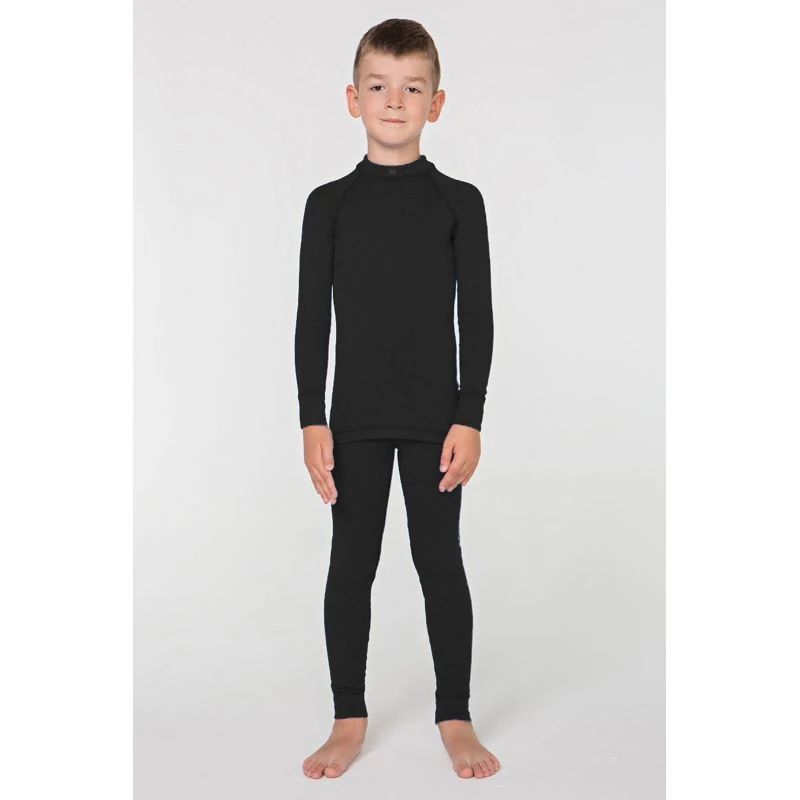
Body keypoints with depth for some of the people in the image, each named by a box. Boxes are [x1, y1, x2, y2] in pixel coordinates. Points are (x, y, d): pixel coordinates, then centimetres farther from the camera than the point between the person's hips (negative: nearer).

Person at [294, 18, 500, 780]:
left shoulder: (459, 202, 0)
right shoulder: (329, 203, 2)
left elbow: (477, 318, -1)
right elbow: (312, 319, 1)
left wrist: (469, 419, -7)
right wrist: (313, 421, -4)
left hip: (435, 415, -1)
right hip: (354, 418, 1)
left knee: (439, 559, 6)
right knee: (351, 562, 7)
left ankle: (455, 718, 20)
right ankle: (349, 721, 21)